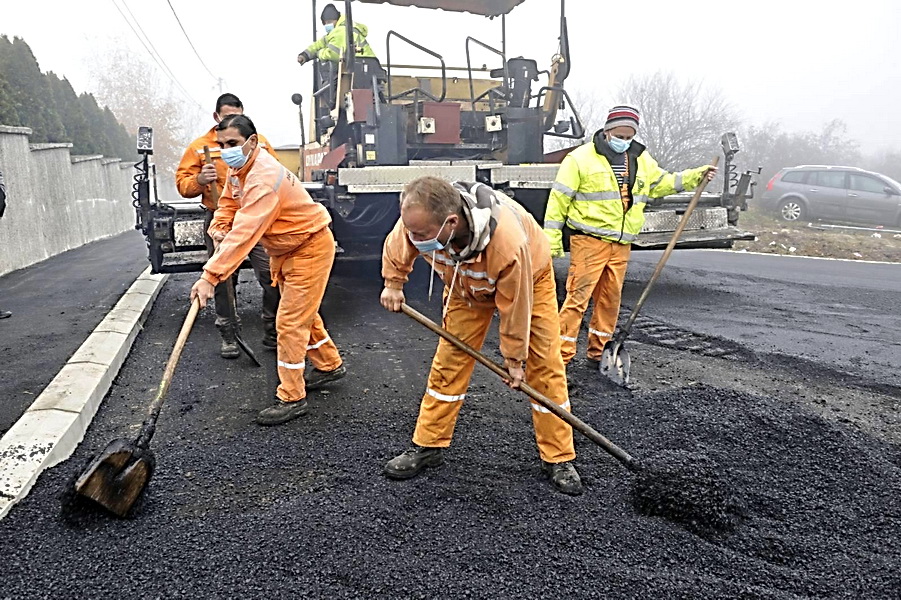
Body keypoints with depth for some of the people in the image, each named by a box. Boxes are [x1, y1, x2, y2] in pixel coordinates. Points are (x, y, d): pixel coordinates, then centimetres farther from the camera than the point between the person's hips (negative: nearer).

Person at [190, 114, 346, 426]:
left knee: (291, 321, -9)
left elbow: (244, 233, -40)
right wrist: (217, 228, -13)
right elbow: (228, 203, 10)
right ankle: (330, 365, 40)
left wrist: (210, 276, -43)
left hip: (310, 248, -10)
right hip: (285, 249, 10)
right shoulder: (238, 168, 0)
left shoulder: (264, 178, -32)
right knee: (303, 312, 21)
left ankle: (291, 398, 2)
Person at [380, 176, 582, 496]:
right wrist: (392, 284, 3)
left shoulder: (508, 241, -47)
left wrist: (515, 358, -17)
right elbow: (395, 249, -7)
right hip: (466, 284, 4)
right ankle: (427, 446, 14)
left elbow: (514, 305, -30)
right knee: (448, 363, 0)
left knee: (545, 368, -4)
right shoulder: (418, 219, -34)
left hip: (528, 278, -3)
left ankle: (558, 459, 9)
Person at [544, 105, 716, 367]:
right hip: (589, 241, -6)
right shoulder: (581, 158, -5)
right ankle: (561, 355, -5)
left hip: (621, 244, 7)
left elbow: (661, 183, 30)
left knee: (610, 299, 11)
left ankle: (598, 353, 24)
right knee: (578, 296, -10)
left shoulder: (641, 159, 15)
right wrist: (552, 240, -9)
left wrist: (695, 176, 19)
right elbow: (559, 199, -6)